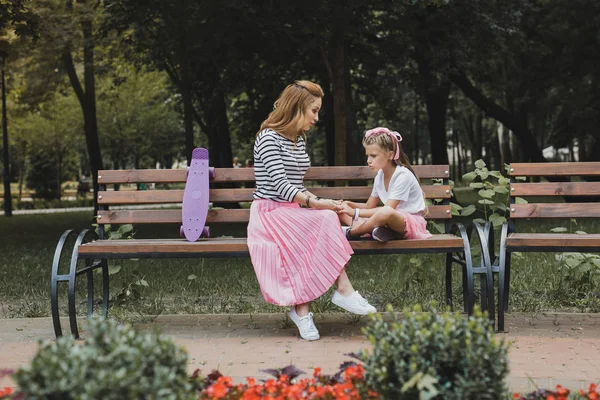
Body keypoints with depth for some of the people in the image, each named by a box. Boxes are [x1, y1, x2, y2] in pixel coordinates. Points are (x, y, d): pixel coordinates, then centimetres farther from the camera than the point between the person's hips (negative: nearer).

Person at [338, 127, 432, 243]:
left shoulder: (403, 176, -17)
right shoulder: (380, 176, 7)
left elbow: (387, 209, -24)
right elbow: (369, 206, 16)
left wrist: (355, 212, -26)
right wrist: (350, 204, -4)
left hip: (411, 223, -8)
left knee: (386, 212, -43)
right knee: (342, 213, -2)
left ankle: (351, 232, -22)